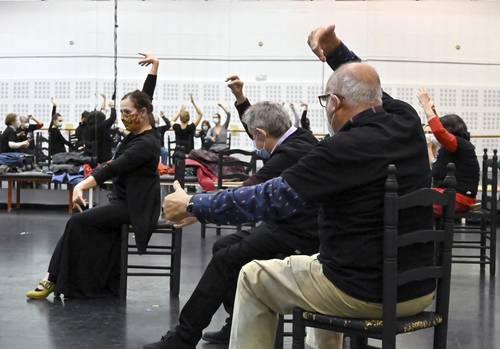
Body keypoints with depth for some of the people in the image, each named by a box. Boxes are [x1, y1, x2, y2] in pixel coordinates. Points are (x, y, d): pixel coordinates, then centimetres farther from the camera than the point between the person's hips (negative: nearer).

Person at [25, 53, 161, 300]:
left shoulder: (146, 143, -19)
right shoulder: (138, 132, 6)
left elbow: (113, 168, -31)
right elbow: (144, 98, 19)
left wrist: (81, 186, -39)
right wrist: (154, 66, 18)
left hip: (135, 208, -9)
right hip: (124, 201, 9)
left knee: (78, 222, -15)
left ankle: (55, 279, -5)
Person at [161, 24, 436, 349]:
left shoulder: (342, 149, -20)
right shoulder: (408, 123, -1)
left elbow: (270, 199, -19)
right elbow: (368, 86, 21)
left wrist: (191, 205, -10)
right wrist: (335, 48, 7)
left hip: (363, 292, -7)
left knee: (253, 278, 14)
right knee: (327, 260, 37)